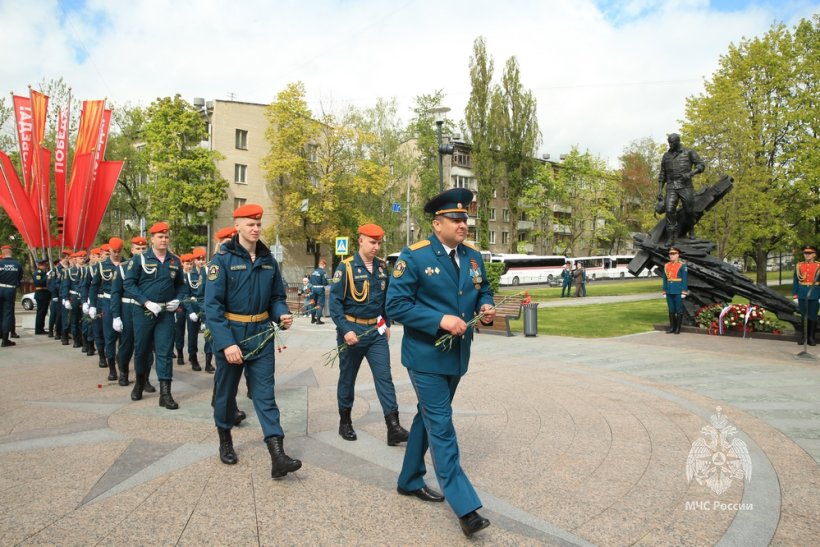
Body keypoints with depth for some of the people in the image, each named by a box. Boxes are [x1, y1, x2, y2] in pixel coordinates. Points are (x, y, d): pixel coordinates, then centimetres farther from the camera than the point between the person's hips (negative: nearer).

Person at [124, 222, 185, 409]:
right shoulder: (139, 259, -4)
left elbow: (180, 284, 14)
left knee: (164, 351, -1)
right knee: (141, 349, 12)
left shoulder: (175, 261, 5)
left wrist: (177, 299, -4)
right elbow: (129, 283, -7)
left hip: (166, 313, 1)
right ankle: (139, 383, 36)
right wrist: (146, 302, -16)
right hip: (143, 311, -1)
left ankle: (165, 394, 1)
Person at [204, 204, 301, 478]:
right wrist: (226, 343, -23)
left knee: (265, 394, 0)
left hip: (261, 335, 3)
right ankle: (225, 442, 38)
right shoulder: (223, 259, -10)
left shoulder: (268, 260, 4)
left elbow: (277, 296, 13)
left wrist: (282, 314, -10)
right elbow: (213, 304, -16)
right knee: (226, 391, 15)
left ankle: (277, 457, -4)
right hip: (230, 335, -3)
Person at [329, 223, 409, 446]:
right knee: (348, 377, 11)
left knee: (384, 376, -2)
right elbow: (334, 301, -14)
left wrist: (387, 324, 14)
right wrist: (345, 330, -21)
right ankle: (345, 422, 28)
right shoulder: (346, 267, -12)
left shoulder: (382, 266, 4)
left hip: (376, 330, 4)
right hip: (352, 330, -4)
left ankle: (393, 427, -2)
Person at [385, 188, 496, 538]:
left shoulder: (473, 257, 5)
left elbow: (483, 291, 17)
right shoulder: (414, 256, -14)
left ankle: (410, 480, 38)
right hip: (426, 356, -7)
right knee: (442, 427, -4)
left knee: (429, 418, 19)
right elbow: (396, 305, -17)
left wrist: (485, 307, -7)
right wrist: (440, 320, -25)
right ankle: (466, 507, 4)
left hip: (457, 355, 7)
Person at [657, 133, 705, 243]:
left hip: (685, 186, -2)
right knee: (669, 211, -15)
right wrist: (659, 190, 9)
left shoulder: (689, 152, 7)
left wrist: (691, 173, -16)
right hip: (671, 187, 2)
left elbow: (701, 165, 3)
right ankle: (671, 237, -15)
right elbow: (662, 174, 17)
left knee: (689, 211, 1)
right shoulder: (666, 156, 16)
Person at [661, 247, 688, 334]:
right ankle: (672, 327, 15)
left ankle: (678, 328, 6)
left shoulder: (682, 265, -6)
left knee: (679, 310, 1)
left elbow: (685, 279, -8)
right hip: (669, 291, 5)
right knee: (671, 309, 9)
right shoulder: (666, 265, 9)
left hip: (678, 291, -5)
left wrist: (684, 291, -12)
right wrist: (664, 291, 10)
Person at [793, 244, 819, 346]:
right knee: (803, 316, 8)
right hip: (802, 295, 1)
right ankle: (803, 336, 17)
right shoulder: (799, 266, 4)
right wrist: (794, 295, 1)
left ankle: (811, 337, 15)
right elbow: (795, 281, 6)